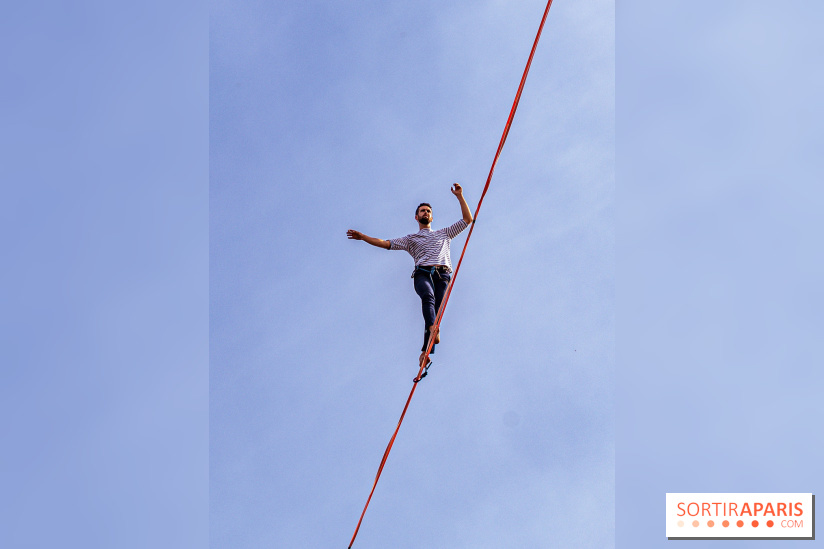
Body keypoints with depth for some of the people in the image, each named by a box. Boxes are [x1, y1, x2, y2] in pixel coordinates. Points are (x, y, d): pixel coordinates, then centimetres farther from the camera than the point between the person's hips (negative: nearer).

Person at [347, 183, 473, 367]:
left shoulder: (444, 233, 33)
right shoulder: (411, 239, 29)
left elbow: (468, 219, 30)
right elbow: (386, 243, 23)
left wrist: (459, 196, 23)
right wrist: (362, 237, 16)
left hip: (442, 275, 1)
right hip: (422, 273, -1)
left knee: (437, 309, -19)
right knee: (428, 296, -36)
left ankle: (426, 352, -25)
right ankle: (434, 329, -58)